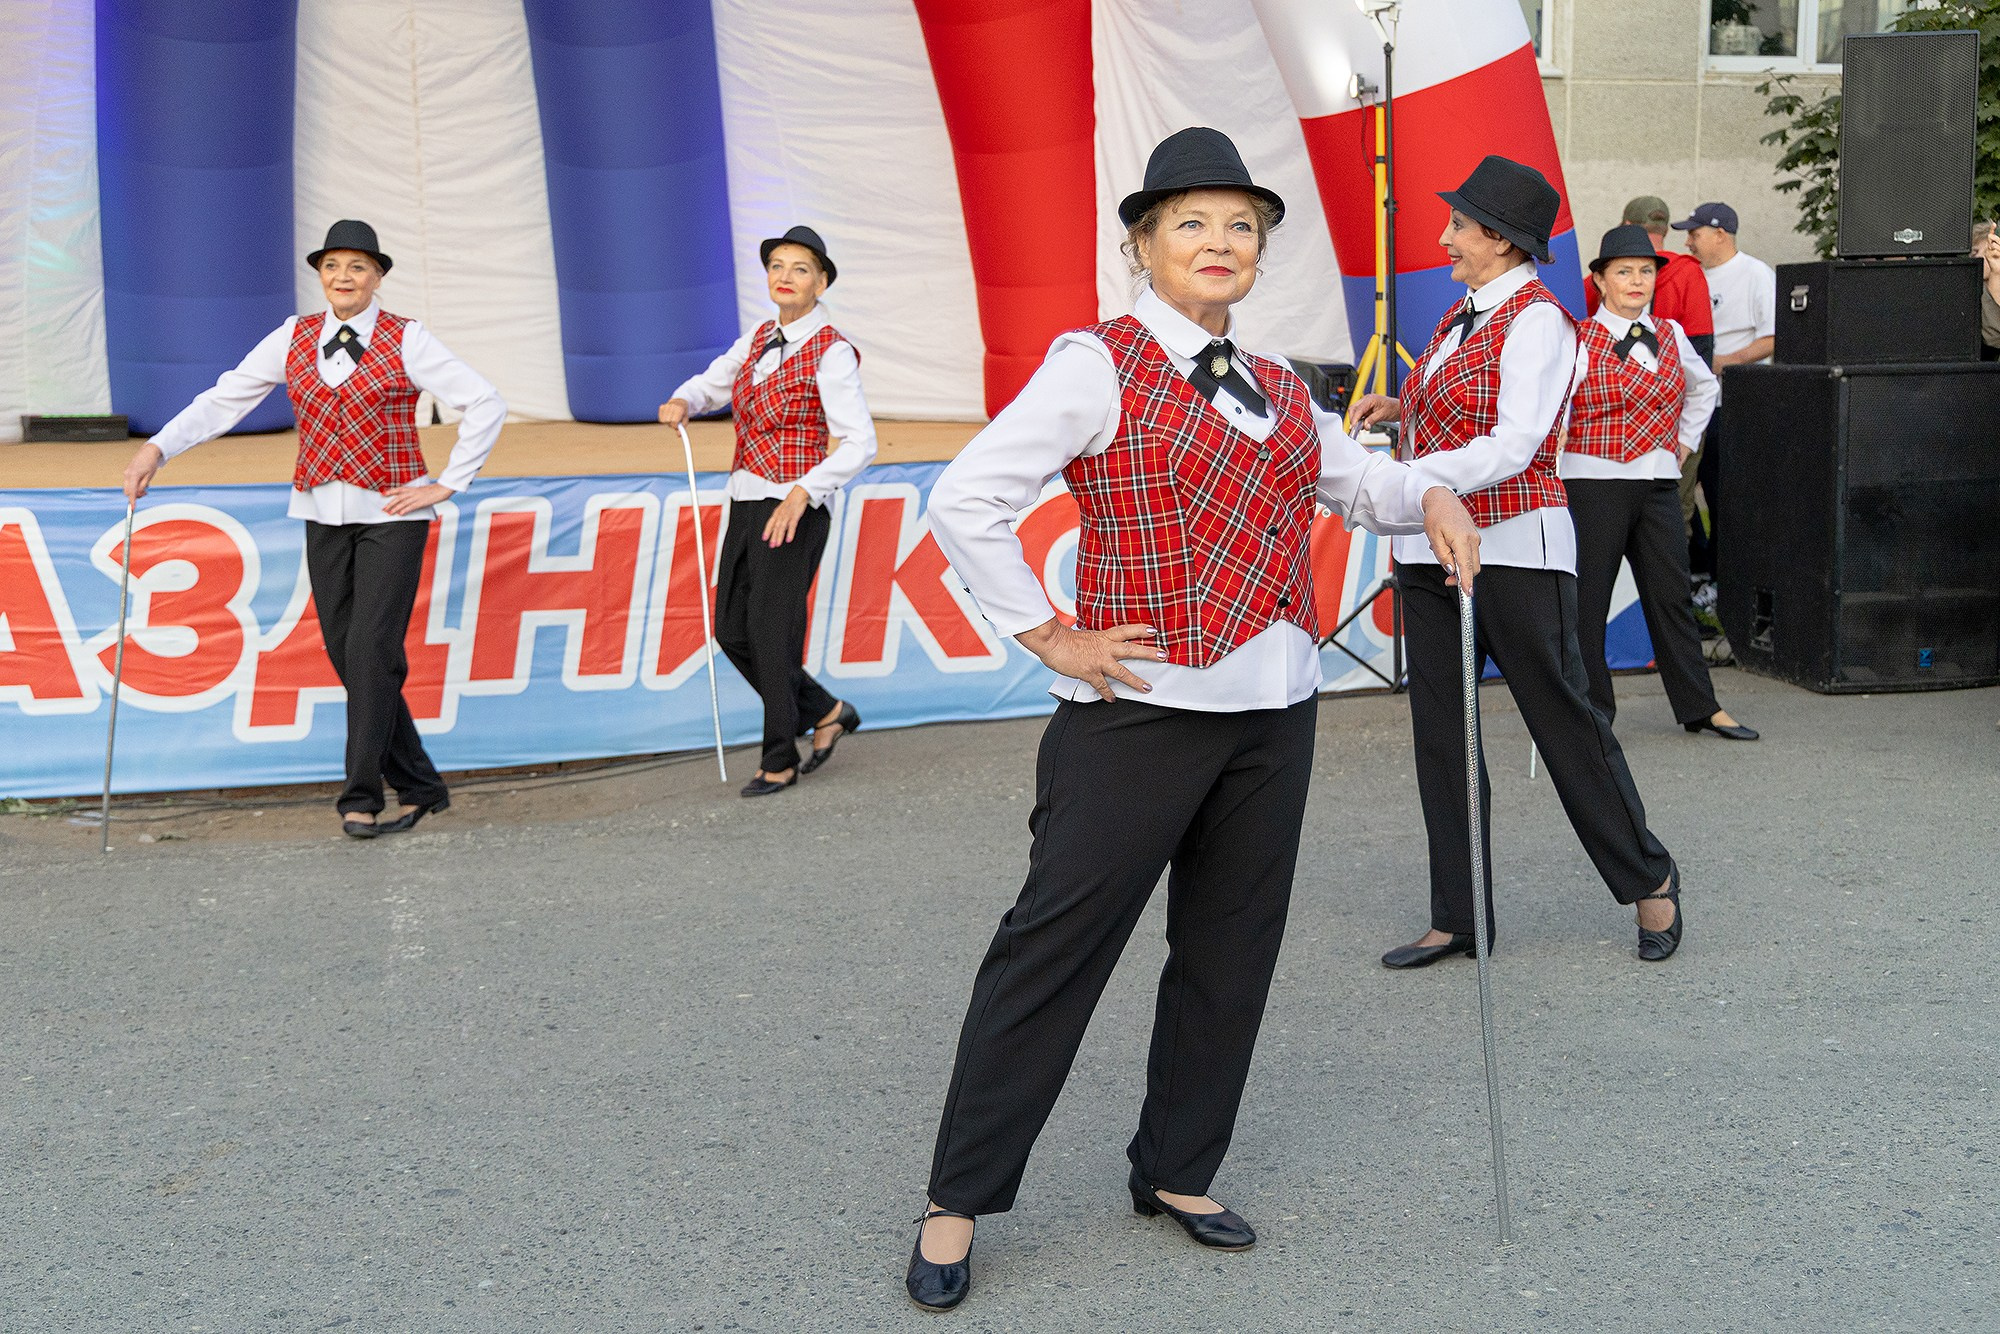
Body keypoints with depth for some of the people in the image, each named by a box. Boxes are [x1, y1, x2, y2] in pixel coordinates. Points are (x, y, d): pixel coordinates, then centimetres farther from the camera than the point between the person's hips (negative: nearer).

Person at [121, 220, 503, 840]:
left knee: (371, 651, -12)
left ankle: (361, 796, -3)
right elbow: (225, 399, 2)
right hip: (323, 513, 5)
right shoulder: (294, 338, 7)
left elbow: (485, 405, -6)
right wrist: (158, 448, -11)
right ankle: (420, 788, 14)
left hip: (391, 514, -5)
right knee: (344, 655, 4)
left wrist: (446, 485, -8)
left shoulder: (406, 341, -4)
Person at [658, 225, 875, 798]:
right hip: (746, 506, 8)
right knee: (732, 631, 11)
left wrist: (802, 494, -27)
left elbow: (860, 441, -17)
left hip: (792, 513, -8)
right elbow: (711, 384, 22)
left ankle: (780, 760, 17)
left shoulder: (831, 352, -11)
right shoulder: (759, 340, 11)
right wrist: (683, 401, -3)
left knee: (773, 633, 0)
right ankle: (825, 713, 28)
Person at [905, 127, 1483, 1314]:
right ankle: (958, 1202, 8)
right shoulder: (1100, 366, -8)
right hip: (1142, 710, -7)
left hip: (1274, 714, 7)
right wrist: (1050, 636, -12)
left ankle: (1177, 1171, 30)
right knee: (1056, 947, -3)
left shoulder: (1279, 391, 13)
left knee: (1231, 951, 13)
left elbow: (1356, 478, 28)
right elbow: (966, 501, -12)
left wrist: (1428, 497, 6)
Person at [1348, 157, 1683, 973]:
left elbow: (1510, 448, -21)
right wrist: (1400, 410, 11)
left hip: (1514, 547, -8)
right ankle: (1459, 917, 14)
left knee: (1565, 721, 2)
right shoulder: (1460, 317, 14)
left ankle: (1649, 880, 21)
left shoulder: (1537, 321, -12)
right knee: (1440, 735, 7)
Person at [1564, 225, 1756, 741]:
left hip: (1658, 481, 5)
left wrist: (1685, 442, 19)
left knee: (1671, 593, 8)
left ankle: (1699, 707, 14)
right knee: (1587, 597, -1)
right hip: (1595, 481, -5)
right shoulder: (1579, 340, -6)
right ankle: (1591, 712, 9)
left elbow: (1703, 387, 27)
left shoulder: (1670, 335, 11)